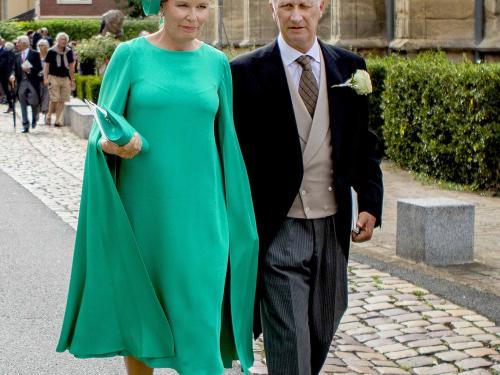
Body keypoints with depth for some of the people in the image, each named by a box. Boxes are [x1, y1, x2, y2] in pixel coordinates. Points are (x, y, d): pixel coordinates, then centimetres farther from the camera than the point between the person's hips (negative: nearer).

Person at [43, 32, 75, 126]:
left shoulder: (69, 52, 7)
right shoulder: (51, 51, -3)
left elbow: (71, 66, 13)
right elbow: (46, 65, 0)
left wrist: (72, 80, 12)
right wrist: (45, 78, -7)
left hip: (65, 79, 4)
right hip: (54, 77, -4)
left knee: (62, 101, 1)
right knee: (54, 99, -11)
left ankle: (58, 120, 8)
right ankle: (48, 116, 10)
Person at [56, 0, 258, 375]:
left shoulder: (216, 63, 5)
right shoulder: (130, 55, -1)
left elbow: (225, 138, 11)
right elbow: (102, 128, -1)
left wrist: (235, 211, 10)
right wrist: (110, 145, -24)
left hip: (198, 213, 1)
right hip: (142, 207, -1)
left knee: (200, 320, -3)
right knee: (140, 308, 10)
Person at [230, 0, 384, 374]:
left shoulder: (350, 68, 7)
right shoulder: (246, 72, -5)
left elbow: (364, 143, 13)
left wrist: (371, 203, 2)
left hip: (333, 226, 4)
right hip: (279, 229, -4)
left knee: (322, 331, 16)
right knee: (288, 343, -4)